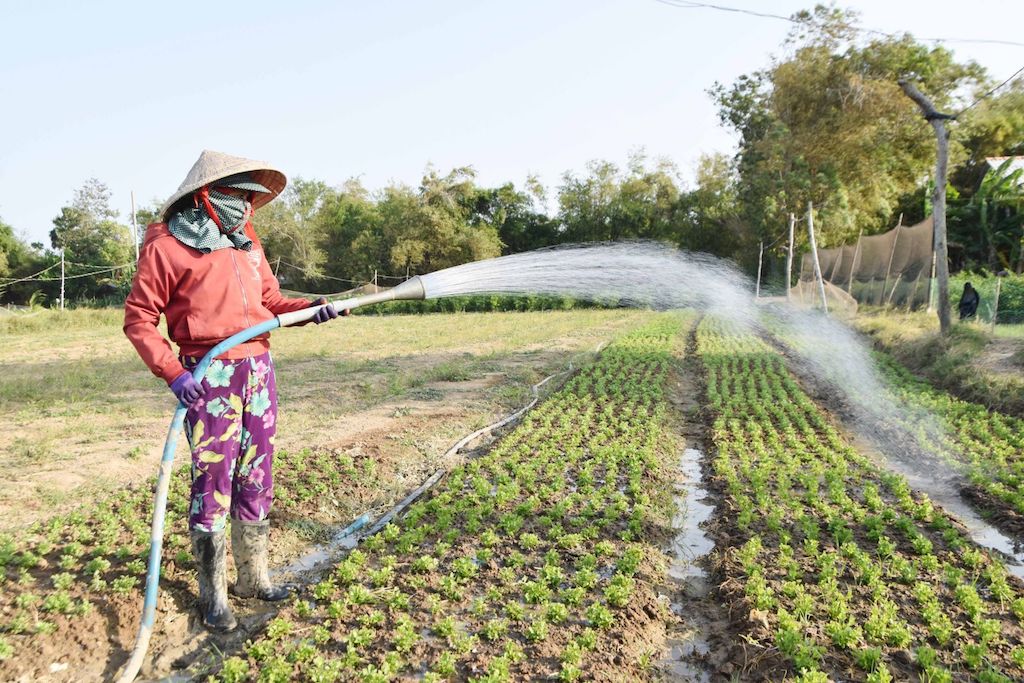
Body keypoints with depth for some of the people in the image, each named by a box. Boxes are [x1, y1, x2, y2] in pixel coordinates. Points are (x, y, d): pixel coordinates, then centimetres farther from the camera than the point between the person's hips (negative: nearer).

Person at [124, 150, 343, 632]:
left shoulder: (247, 240, 14)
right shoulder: (166, 245, -5)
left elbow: (271, 301, 19)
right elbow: (138, 320, -6)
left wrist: (310, 310, 1)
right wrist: (172, 373, -18)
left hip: (259, 369, 6)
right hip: (209, 376, -6)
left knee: (256, 477, 12)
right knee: (213, 483, 0)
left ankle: (252, 577, 27)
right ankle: (213, 594, 16)